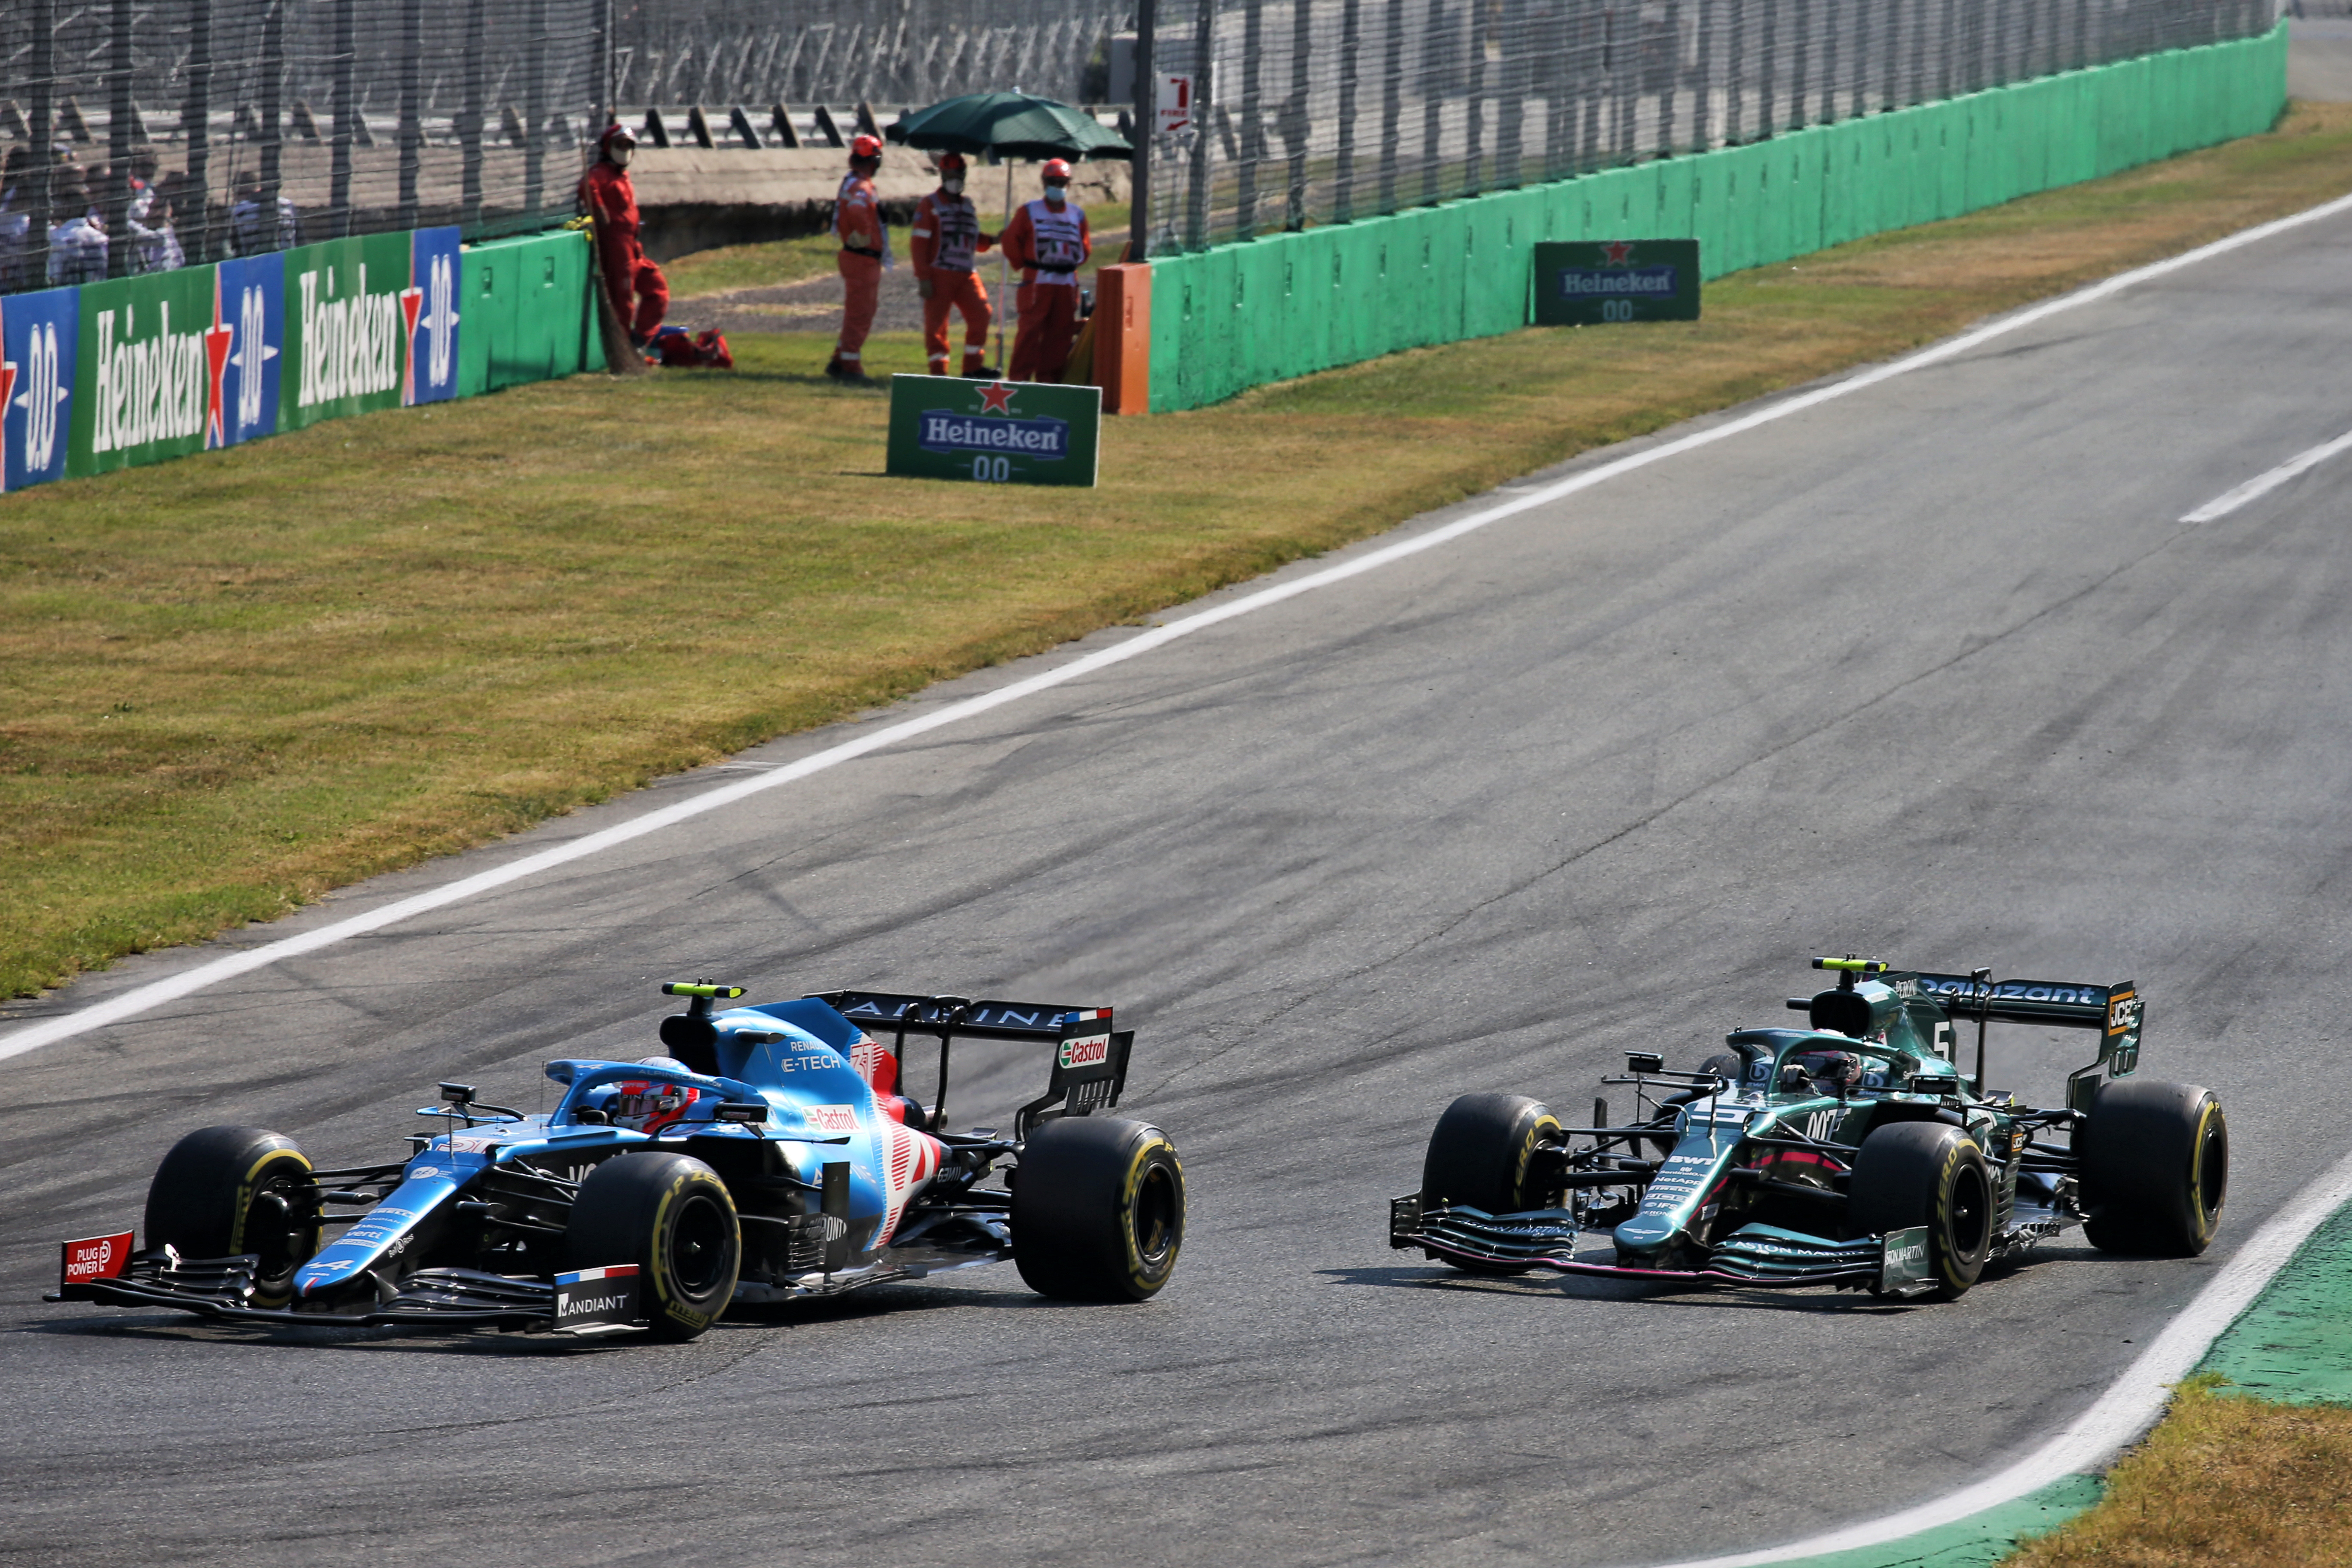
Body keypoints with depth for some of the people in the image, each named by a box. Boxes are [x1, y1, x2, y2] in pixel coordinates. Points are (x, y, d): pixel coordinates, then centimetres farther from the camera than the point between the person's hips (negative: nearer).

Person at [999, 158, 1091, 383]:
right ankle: (1021, 376, -5)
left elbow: (1086, 247, 18)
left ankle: (1049, 377, 13)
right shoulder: (1029, 212, 1)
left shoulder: (1077, 215, 10)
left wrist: (1072, 263, 6)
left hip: (1067, 283, 4)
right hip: (1037, 282, -4)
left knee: (1060, 333, 5)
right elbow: (1011, 239, 4)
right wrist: (1022, 263, 1)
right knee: (1031, 330, -8)